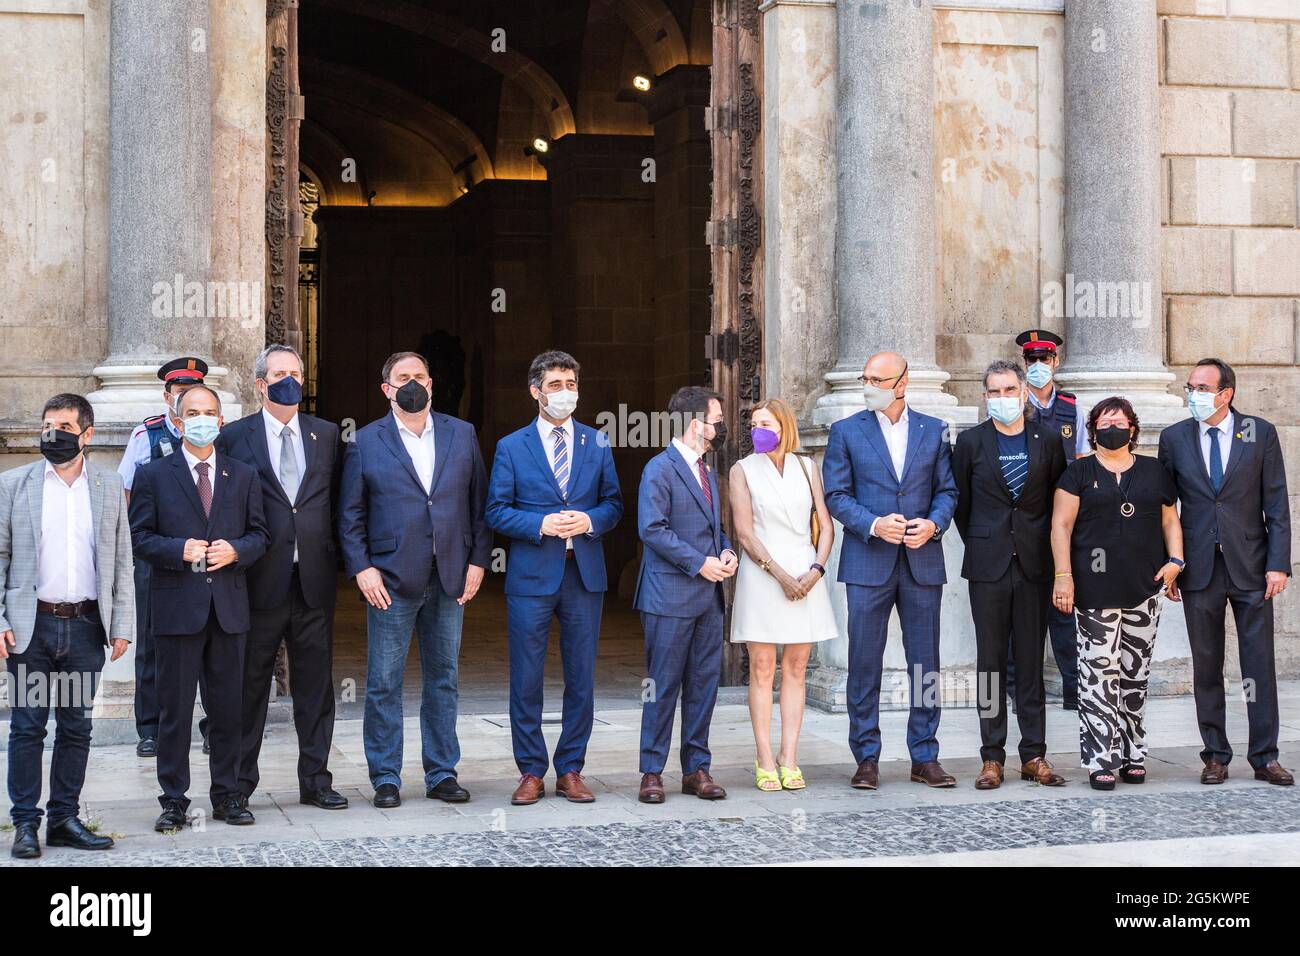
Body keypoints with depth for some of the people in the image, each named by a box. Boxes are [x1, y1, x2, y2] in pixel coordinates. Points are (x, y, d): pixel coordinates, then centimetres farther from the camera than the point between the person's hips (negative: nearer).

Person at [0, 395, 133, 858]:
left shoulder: (109, 486, 8)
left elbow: (122, 561, 9)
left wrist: (122, 624, 2)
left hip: (86, 625, 2)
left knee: (77, 728, 7)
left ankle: (65, 819, 16)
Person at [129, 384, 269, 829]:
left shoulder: (243, 475, 12)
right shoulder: (153, 475, 4)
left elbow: (260, 533, 11)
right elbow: (139, 537, 1)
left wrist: (236, 550, -9)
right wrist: (179, 550, -15)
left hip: (229, 606, 2)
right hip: (176, 605, -2)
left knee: (228, 705, 8)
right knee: (175, 707, 2)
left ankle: (227, 794, 18)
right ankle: (174, 800, 10)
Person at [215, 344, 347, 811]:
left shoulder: (325, 434, 10)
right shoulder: (234, 436, 1)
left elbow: (336, 501, 11)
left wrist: (335, 559, 4)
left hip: (314, 580, 3)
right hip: (260, 580, -3)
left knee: (315, 684, 9)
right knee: (249, 684, 5)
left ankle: (315, 779, 18)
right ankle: (239, 784, 14)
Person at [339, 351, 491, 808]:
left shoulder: (462, 435, 9)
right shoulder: (366, 442, 3)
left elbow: (480, 503, 9)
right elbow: (350, 514, 1)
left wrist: (478, 560, 0)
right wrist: (362, 568, -9)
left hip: (450, 581, 2)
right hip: (391, 581, -2)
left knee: (443, 679, 9)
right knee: (383, 683, 1)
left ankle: (442, 774, 19)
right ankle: (385, 779, 10)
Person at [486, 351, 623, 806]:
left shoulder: (597, 444, 10)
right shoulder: (511, 447, 3)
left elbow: (613, 503, 11)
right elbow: (496, 511, 0)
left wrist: (590, 521, -10)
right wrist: (541, 524, -15)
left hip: (585, 575, 2)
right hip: (531, 576, -2)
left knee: (581, 678, 6)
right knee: (526, 680, 1)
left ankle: (571, 770, 16)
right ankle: (531, 772, 11)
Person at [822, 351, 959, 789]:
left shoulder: (934, 431, 9)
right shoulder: (846, 432, 4)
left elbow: (947, 490, 9)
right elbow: (836, 495, 0)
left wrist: (933, 524, -11)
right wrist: (873, 525, -15)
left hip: (922, 561, 2)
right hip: (868, 563, -1)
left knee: (925, 663, 5)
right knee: (864, 665, 1)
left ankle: (925, 757, 13)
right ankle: (867, 758, 9)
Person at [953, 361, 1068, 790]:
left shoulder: (1048, 440, 5)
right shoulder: (971, 441, 3)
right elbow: (961, 501, 10)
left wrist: (1043, 548, 9)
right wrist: (979, 545, 10)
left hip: (1034, 565, 1)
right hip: (988, 565, -1)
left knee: (1031, 660, 4)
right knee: (991, 660, 2)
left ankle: (1034, 756, 9)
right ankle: (992, 758, 6)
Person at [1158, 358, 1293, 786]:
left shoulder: (1261, 433, 0)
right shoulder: (1174, 438, 4)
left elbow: (1276, 504, 0)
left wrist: (1278, 563, -7)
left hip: (1250, 566, -1)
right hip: (1199, 568, 1)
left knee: (1260, 664, 2)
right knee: (1206, 666, 6)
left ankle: (1264, 756, 10)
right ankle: (1216, 755, 14)